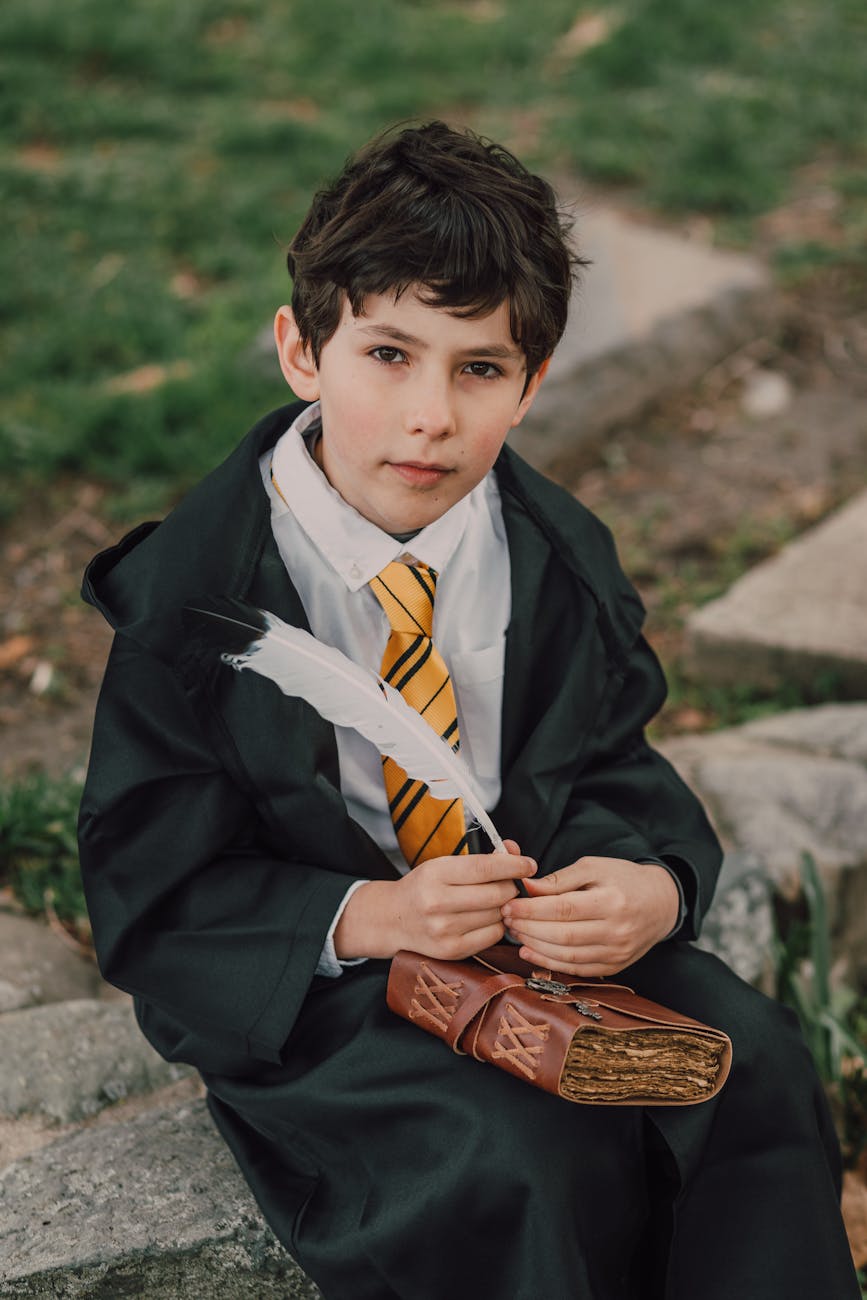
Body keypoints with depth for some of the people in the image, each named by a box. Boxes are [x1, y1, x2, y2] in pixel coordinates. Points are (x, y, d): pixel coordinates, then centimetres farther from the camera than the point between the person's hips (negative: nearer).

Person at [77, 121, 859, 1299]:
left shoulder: (561, 559, -3)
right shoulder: (189, 595, -15)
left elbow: (613, 770, 6)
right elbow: (152, 892, -11)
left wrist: (653, 884, -19)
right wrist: (361, 920, -26)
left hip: (539, 922, 4)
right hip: (309, 982, -4)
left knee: (752, 1063, -19)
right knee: (516, 1157, -28)